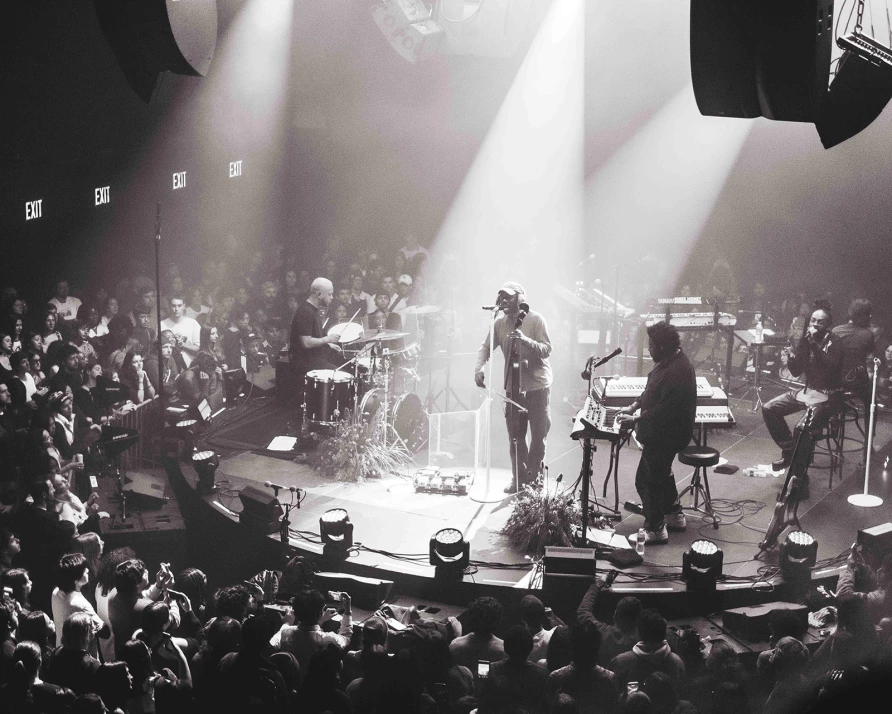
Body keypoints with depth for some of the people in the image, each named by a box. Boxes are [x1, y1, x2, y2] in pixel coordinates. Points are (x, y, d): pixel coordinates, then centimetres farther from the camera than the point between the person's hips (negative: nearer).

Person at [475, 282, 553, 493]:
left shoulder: (535, 319, -8)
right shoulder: (500, 323, 5)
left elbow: (547, 349, -13)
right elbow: (485, 347, 7)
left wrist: (525, 340, -29)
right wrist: (479, 368, -11)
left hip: (537, 386, -4)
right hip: (513, 386, 4)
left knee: (538, 435, -1)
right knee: (515, 436, 8)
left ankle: (534, 478, 10)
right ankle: (518, 478, 18)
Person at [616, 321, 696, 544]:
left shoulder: (677, 372, -30)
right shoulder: (668, 362, 4)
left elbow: (664, 409, -30)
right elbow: (652, 391, 18)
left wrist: (635, 420, -23)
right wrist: (634, 406, 7)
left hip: (666, 435, -11)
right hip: (661, 432, 11)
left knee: (647, 479, -3)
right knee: (661, 473, 26)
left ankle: (655, 530, 8)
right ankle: (674, 515, 42)